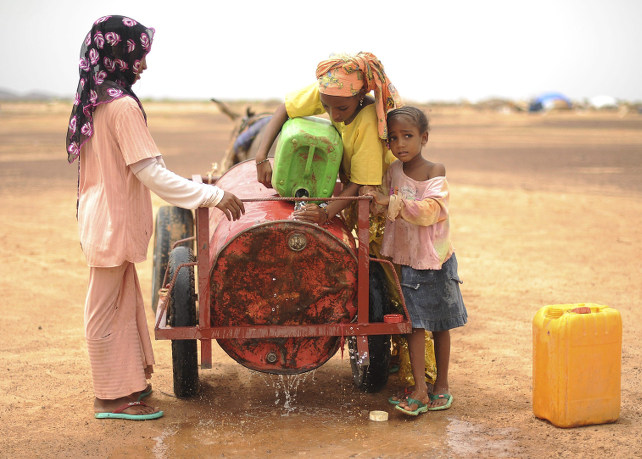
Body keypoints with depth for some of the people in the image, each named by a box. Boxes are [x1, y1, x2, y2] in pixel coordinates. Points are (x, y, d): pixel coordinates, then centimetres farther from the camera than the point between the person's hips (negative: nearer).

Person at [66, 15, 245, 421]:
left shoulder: (93, 100, 8)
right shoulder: (123, 105, -21)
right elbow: (151, 173, -24)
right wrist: (213, 196, -22)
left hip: (100, 216, 9)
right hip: (113, 222, -9)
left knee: (124, 302, 18)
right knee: (107, 307, 1)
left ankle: (127, 383, 29)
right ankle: (112, 397, 12)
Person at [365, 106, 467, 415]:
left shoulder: (435, 171, -10)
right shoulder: (392, 172, 3)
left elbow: (429, 210, -23)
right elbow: (385, 209, 15)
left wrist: (392, 202, -28)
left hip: (435, 261, -3)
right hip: (405, 260, 3)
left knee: (440, 325, 9)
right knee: (415, 323, -1)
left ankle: (441, 385, 20)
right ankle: (419, 390, 0)